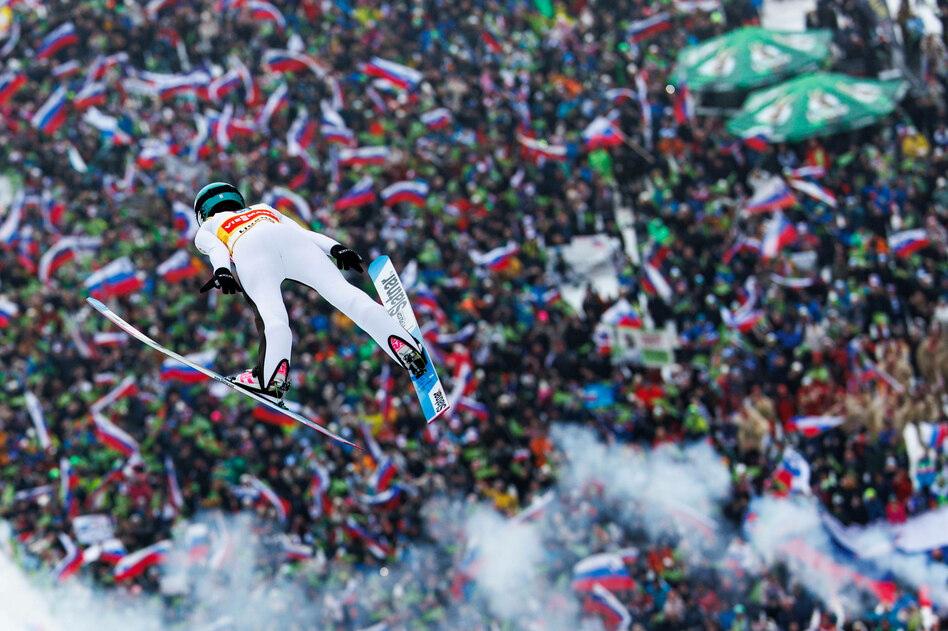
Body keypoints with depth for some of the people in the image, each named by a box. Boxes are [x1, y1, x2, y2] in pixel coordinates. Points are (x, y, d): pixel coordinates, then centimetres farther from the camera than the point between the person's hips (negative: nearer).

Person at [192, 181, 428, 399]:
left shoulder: (205, 231, 37)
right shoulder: (264, 210, 46)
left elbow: (216, 249, 13)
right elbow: (301, 230, 28)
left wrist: (221, 270, -6)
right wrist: (335, 247, 14)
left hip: (249, 248, -1)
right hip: (291, 239, 1)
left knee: (271, 315, -19)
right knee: (342, 292, -14)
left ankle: (271, 377, -44)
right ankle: (407, 348, -32)